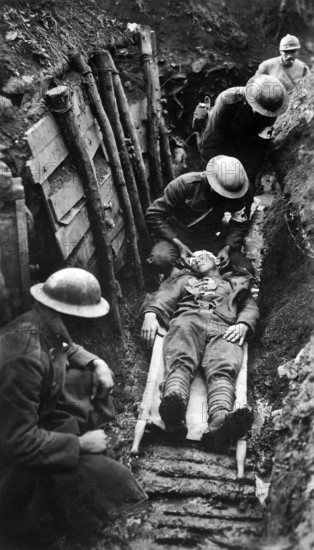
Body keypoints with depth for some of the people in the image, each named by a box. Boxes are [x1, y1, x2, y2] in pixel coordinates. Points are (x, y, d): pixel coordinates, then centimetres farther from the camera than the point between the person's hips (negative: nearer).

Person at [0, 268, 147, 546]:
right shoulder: (24, 360, -37)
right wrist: (81, 444, -24)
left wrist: (97, 363, -5)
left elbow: (68, 349, 13)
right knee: (114, 480, -14)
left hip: (37, 414, 9)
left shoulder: (43, 324, -11)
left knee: (94, 376, 6)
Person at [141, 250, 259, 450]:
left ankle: (220, 421, -62)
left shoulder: (236, 283, 40)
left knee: (223, 369, -34)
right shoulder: (184, 279, 40)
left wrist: (243, 325, -1)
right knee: (181, 362, -34)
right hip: (188, 319, 1)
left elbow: (251, 307, 23)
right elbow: (163, 297, 22)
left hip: (225, 328, 0)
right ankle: (174, 411, -62)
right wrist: (150, 314, -1)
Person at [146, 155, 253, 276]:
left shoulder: (235, 195, -12)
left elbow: (239, 225, 2)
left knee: (247, 271, -11)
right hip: (179, 237, -3)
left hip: (212, 239, 4)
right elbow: (153, 215, -22)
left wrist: (227, 247, -17)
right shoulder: (186, 184, -25)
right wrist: (179, 245, -30)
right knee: (161, 258, -36)